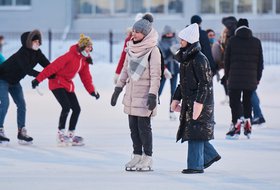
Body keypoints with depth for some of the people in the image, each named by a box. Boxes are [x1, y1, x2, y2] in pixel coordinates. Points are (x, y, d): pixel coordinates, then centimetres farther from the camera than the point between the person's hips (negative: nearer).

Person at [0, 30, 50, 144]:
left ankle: (21, 132, 2)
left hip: (14, 81, 8)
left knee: (21, 105, 1)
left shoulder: (37, 53, -8)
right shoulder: (22, 54, -31)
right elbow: (28, 70, -38)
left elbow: (47, 65, -13)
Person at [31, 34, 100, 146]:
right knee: (66, 107, -21)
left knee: (76, 109, 3)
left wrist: (92, 91, 4)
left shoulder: (85, 60, 4)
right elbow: (53, 67, -25)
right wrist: (38, 79, -28)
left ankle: (71, 135, 15)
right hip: (57, 83, -9)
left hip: (68, 85, 9)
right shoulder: (70, 56, -23)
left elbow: (86, 77, 12)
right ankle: (61, 134, -9)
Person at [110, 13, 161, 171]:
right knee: (133, 126, 8)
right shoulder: (132, 48, 8)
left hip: (145, 95, -7)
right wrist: (118, 89, 13)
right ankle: (137, 156, 15)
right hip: (131, 93, 7)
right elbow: (125, 69, 15)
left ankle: (148, 158, 3)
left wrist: (153, 95, -21)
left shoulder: (153, 50, -12)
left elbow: (155, 75, -15)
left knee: (144, 127, -4)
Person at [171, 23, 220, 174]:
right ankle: (211, 155, 26)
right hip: (188, 102, 9)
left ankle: (195, 165, -2)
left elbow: (205, 83, -19)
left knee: (194, 132, -6)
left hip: (199, 102, -9)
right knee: (188, 131, 13)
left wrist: (199, 102, -23)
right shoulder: (185, 58, 12)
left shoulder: (199, 59, -16)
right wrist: (176, 99, 17)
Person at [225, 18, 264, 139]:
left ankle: (236, 123, -11)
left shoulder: (232, 41, -1)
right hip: (251, 79, 2)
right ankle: (247, 124, 12)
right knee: (247, 102, 14)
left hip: (235, 78, -2)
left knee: (235, 101, 1)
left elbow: (227, 60, 3)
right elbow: (260, 62, 8)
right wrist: (258, 78, 15)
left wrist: (227, 76, 13)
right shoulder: (256, 42, 4)